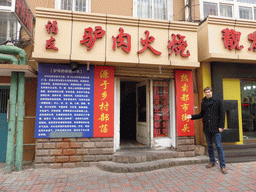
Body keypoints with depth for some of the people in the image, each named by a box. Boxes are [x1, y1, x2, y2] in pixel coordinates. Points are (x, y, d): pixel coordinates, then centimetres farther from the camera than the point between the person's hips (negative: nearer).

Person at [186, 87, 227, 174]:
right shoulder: (203, 103, 10)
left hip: (216, 128, -4)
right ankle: (212, 162, 27)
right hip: (207, 128, 4)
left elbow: (222, 114, -2)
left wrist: (221, 126, -8)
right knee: (209, 145, 13)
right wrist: (192, 116, 7)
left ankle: (222, 166, 3)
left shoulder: (218, 102, -1)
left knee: (219, 146, -5)